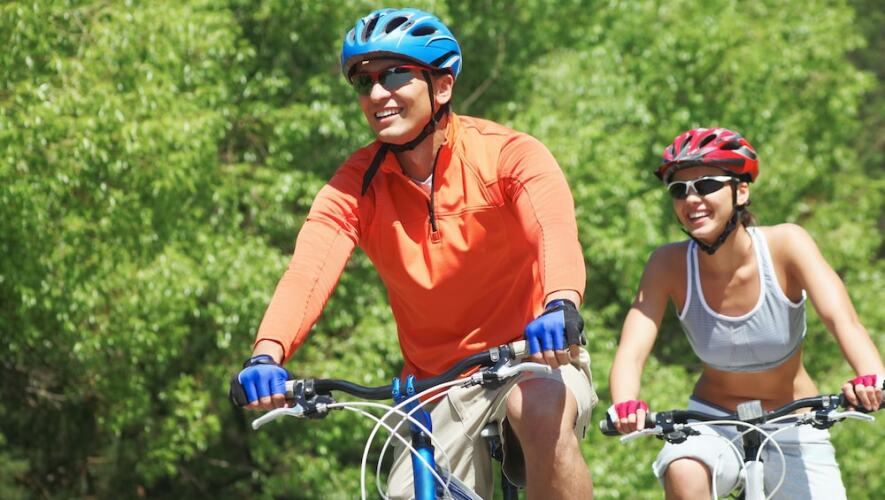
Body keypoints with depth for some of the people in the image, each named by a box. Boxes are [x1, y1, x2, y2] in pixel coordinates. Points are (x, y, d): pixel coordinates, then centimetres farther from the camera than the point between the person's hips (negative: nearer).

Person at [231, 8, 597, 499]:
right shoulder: (356, 184, -6)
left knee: (544, 415, -35)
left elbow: (555, 231, -34)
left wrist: (560, 306, -56)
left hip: (536, 354, -4)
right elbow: (308, 268, -24)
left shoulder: (508, 154, -14)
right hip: (437, 381, 4)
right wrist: (267, 354, -44)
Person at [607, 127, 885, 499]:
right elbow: (632, 350, -24)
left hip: (794, 430, 1)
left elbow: (842, 318, -31)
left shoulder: (784, 245, -18)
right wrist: (626, 404, -47)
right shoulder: (670, 265, -14)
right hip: (712, 423, 0)